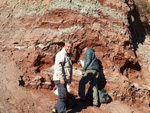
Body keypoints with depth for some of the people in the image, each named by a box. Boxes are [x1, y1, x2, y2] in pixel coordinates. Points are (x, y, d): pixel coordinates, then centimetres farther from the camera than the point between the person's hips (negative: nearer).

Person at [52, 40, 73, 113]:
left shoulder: (68, 56, 20)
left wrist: (69, 79, 24)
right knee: (62, 95, -12)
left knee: (64, 96, 15)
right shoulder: (61, 54, -10)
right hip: (60, 79, -10)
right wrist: (61, 78, -25)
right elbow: (58, 66, -20)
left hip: (64, 79, 10)